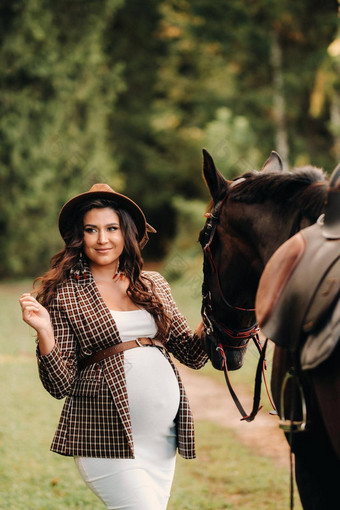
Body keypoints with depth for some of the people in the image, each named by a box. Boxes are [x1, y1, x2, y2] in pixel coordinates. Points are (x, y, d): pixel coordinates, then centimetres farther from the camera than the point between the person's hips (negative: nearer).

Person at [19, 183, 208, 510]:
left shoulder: (153, 285, 12)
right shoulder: (63, 293, -2)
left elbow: (193, 355, 12)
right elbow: (60, 386, -5)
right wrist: (44, 332, -20)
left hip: (164, 434, 5)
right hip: (105, 436, -5)